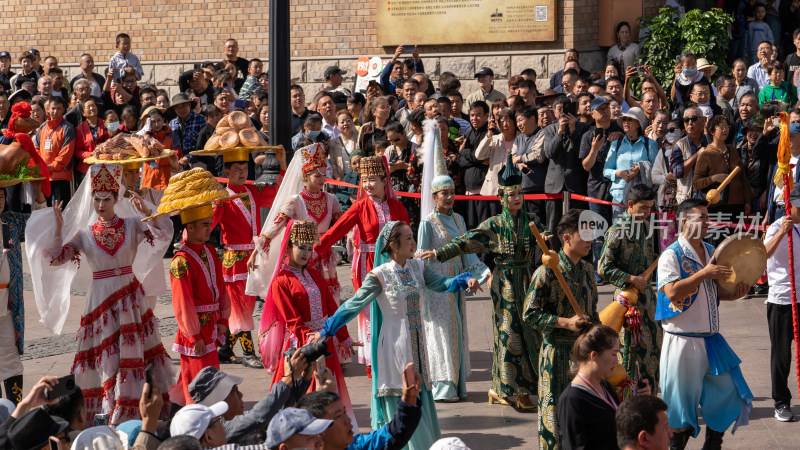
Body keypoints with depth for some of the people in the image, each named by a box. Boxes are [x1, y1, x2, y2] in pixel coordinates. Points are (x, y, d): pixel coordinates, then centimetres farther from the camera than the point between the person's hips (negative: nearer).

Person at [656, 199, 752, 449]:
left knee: (727, 394, 10)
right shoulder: (672, 255, -11)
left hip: (712, 340, 7)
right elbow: (672, 292, -24)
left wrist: (732, 295, 1)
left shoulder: (711, 252, 13)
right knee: (681, 403, 0)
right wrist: (704, 273, -26)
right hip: (683, 341, -7)